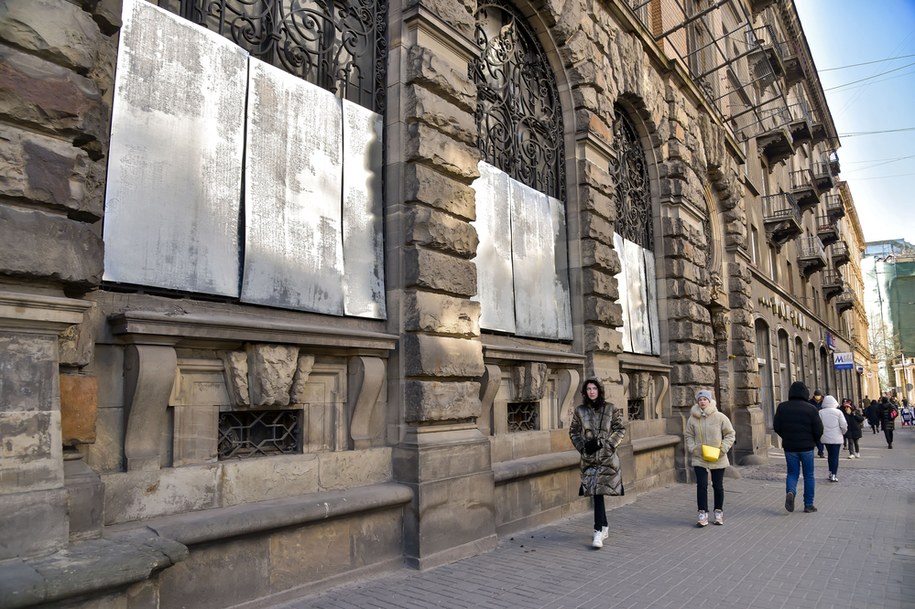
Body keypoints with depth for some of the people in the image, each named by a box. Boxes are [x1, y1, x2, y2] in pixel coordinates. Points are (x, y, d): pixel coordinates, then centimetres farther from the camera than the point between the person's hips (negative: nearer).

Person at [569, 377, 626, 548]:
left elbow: (621, 430, 0)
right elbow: (573, 431, 12)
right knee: (595, 492, 4)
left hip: (607, 457, -2)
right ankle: (604, 526, 23)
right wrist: (582, 446, -5)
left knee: (598, 492, -10)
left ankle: (599, 531, -6)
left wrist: (602, 443, -11)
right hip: (588, 457, 2)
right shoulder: (580, 410, 5)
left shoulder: (611, 409, 0)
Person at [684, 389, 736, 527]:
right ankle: (703, 514, 2)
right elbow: (688, 436, 7)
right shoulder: (693, 419, -3)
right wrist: (693, 449, -8)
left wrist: (722, 449, -11)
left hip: (718, 460, 0)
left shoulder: (720, 417, -7)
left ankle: (719, 513, 27)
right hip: (699, 459, 0)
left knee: (718, 486, 12)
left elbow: (730, 434, -1)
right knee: (701, 485, -6)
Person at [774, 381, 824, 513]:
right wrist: (814, 441, 12)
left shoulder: (782, 407, -2)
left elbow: (776, 427, 1)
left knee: (792, 472, 11)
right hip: (806, 447, -2)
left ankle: (790, 492, -17)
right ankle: (808, 505, 15)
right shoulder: (811, 409, -10)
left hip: (789, 447, 2)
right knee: (808, 475, 11)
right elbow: (819, 429, -8)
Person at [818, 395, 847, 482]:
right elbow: (844, 425, -8)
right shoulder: (838, 412, -7)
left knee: (830, 454, 18)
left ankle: (831, 472, 20)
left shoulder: (820, 412, -4)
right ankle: (834, 475, -2)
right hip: (836, 438, -2)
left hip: (825, 438, 2)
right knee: (835, 456, 1)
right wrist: (843, 432, 12)